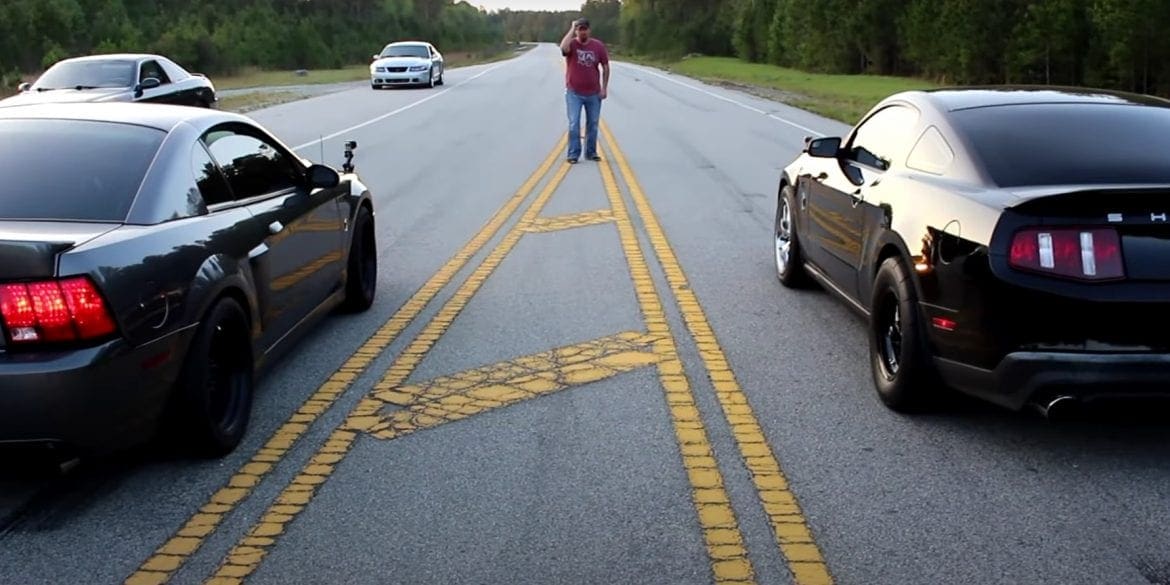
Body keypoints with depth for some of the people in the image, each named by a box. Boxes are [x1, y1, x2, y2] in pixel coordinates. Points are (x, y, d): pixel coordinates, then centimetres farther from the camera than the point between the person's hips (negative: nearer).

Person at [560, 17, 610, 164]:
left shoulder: (598, 45, -1)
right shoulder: (572, 44, -6)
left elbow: (605, 67, 6)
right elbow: (563, 48, -31)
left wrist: (604, 87, 1)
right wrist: (572, 30, -20)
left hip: (593, 93, 2)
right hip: (574, 93, -2)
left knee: (593, 124, 10)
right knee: (574, 124, -6)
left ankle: (591, 152, 22)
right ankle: (573, 154, -2)